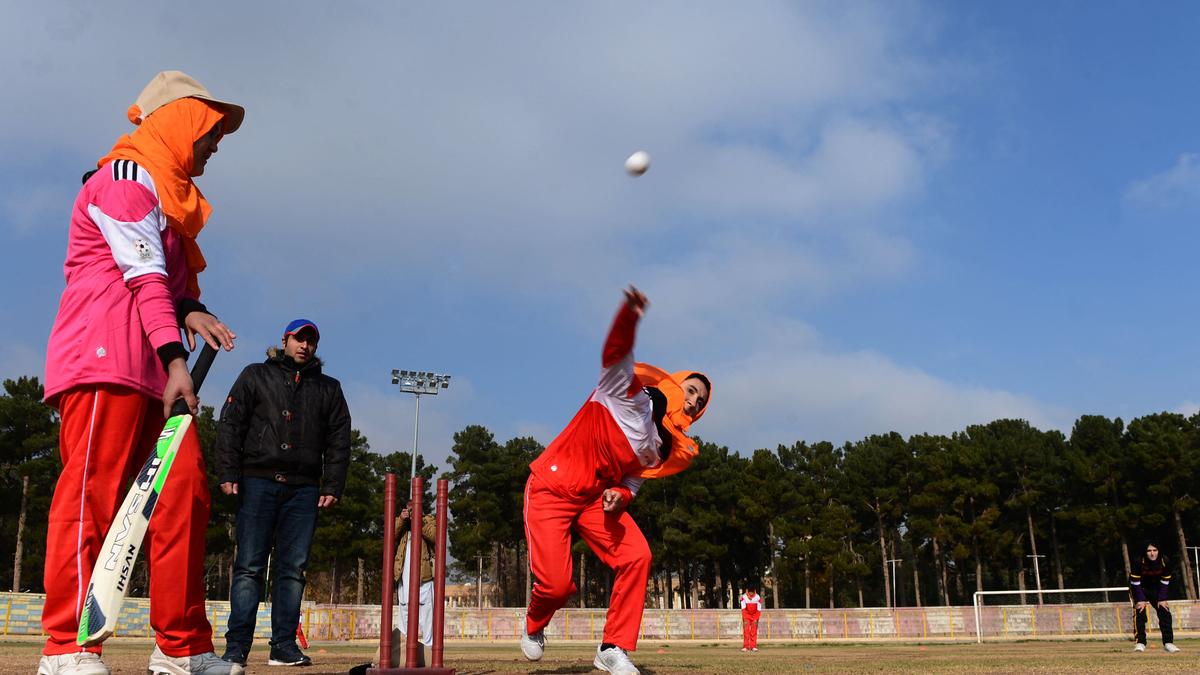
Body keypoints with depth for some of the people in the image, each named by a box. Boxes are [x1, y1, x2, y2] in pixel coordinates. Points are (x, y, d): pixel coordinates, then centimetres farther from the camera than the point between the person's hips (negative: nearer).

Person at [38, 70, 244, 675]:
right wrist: (175, 357, -23)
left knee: (183, 488, 1)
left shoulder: (168, 193, 28)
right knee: (93, 487, -12)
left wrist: (187, 309, 6)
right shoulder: (126, 175, -2)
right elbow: (145, 274, -14)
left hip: (151, 368, 9)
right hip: (105, 358, -9)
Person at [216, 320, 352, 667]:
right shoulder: (256, 376, 12)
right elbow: (230, 425, 5)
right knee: (249, 566, -6)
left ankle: (284, 645, 5)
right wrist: (228, 474, -6)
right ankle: (236, 647, -4)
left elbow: (339, 441, 14)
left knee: (293, 568, 1)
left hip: (303, 488, 2)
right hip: (258, 481, -2)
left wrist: (332, 487, 3)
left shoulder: (328, 388, 18)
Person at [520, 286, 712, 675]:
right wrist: (630, 317, -50)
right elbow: (615, 355, -29)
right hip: (551, 490, -6)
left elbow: (633, 480, 14)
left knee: (637, 557, -14)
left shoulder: (666, 450, 7)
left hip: (598, 498, 6)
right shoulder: (630, 391, -11)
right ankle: (533, 627, 24)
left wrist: (619, 495, -11)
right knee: (556, 584, -13)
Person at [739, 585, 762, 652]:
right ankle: (745, 646, -11)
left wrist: (755, 619, -17)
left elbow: (759, 610, -12)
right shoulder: (743, 597, -20)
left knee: (754, 631, -5)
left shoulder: (758, 598, -18)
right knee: (746, 630, -10)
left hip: (755, 615, 1)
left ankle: (753, 646, -4)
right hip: (746, 615, -1)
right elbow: (743, 609, -17)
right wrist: (745, 619, -22)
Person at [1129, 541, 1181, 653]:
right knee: (1140, 611, -19)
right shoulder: (1139, 562, -30)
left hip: (1156, 590, 3)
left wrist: (1162, 599, -11)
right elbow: (1135, 582, -21)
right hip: (1140, 589, -3)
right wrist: (1140, 600, -24)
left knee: (1165, 612, -6)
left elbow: (1165, 582, -8)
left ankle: (1168, 642, 2)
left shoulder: (1164, 562, -22)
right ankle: (1140, 643, -16)